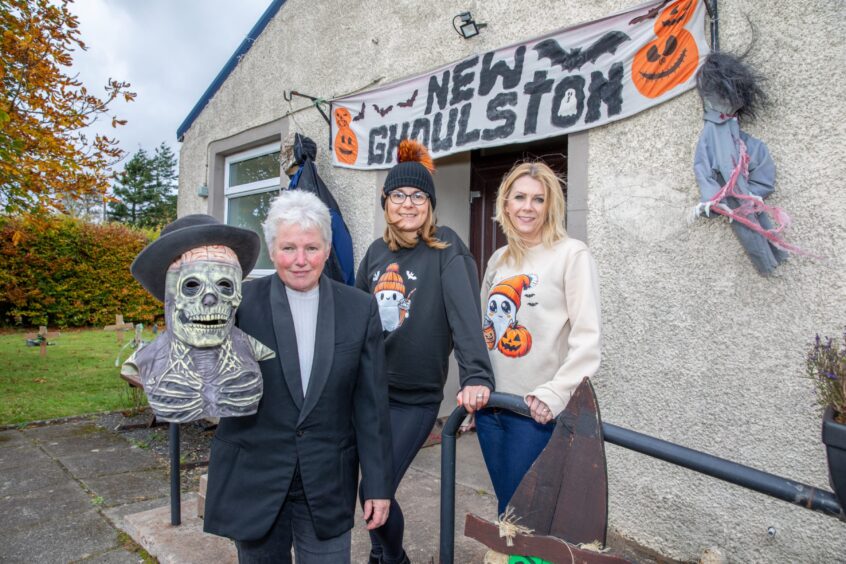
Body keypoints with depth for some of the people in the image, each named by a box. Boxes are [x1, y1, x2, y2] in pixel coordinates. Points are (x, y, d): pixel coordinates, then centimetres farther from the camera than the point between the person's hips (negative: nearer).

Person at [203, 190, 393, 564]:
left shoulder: (360, 309, -4)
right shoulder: (241, 302, -7)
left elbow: (371, 404, -2)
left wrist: (377, 484, -1)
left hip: (328, 484, 1)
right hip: (254, 479, 0)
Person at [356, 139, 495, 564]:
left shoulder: (446, 249, -11)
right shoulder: (376, 252, 4)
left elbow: (465, 313, -24)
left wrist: (476, 377, -36)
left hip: (416, 399, -5)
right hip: (367, 390, 5)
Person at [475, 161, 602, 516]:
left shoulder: (571, 254, -9)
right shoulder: (499, 260, 10)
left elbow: (587, 337, -14)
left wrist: (555, 394, -21)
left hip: (535, 411, -6)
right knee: (506, 506, 17)